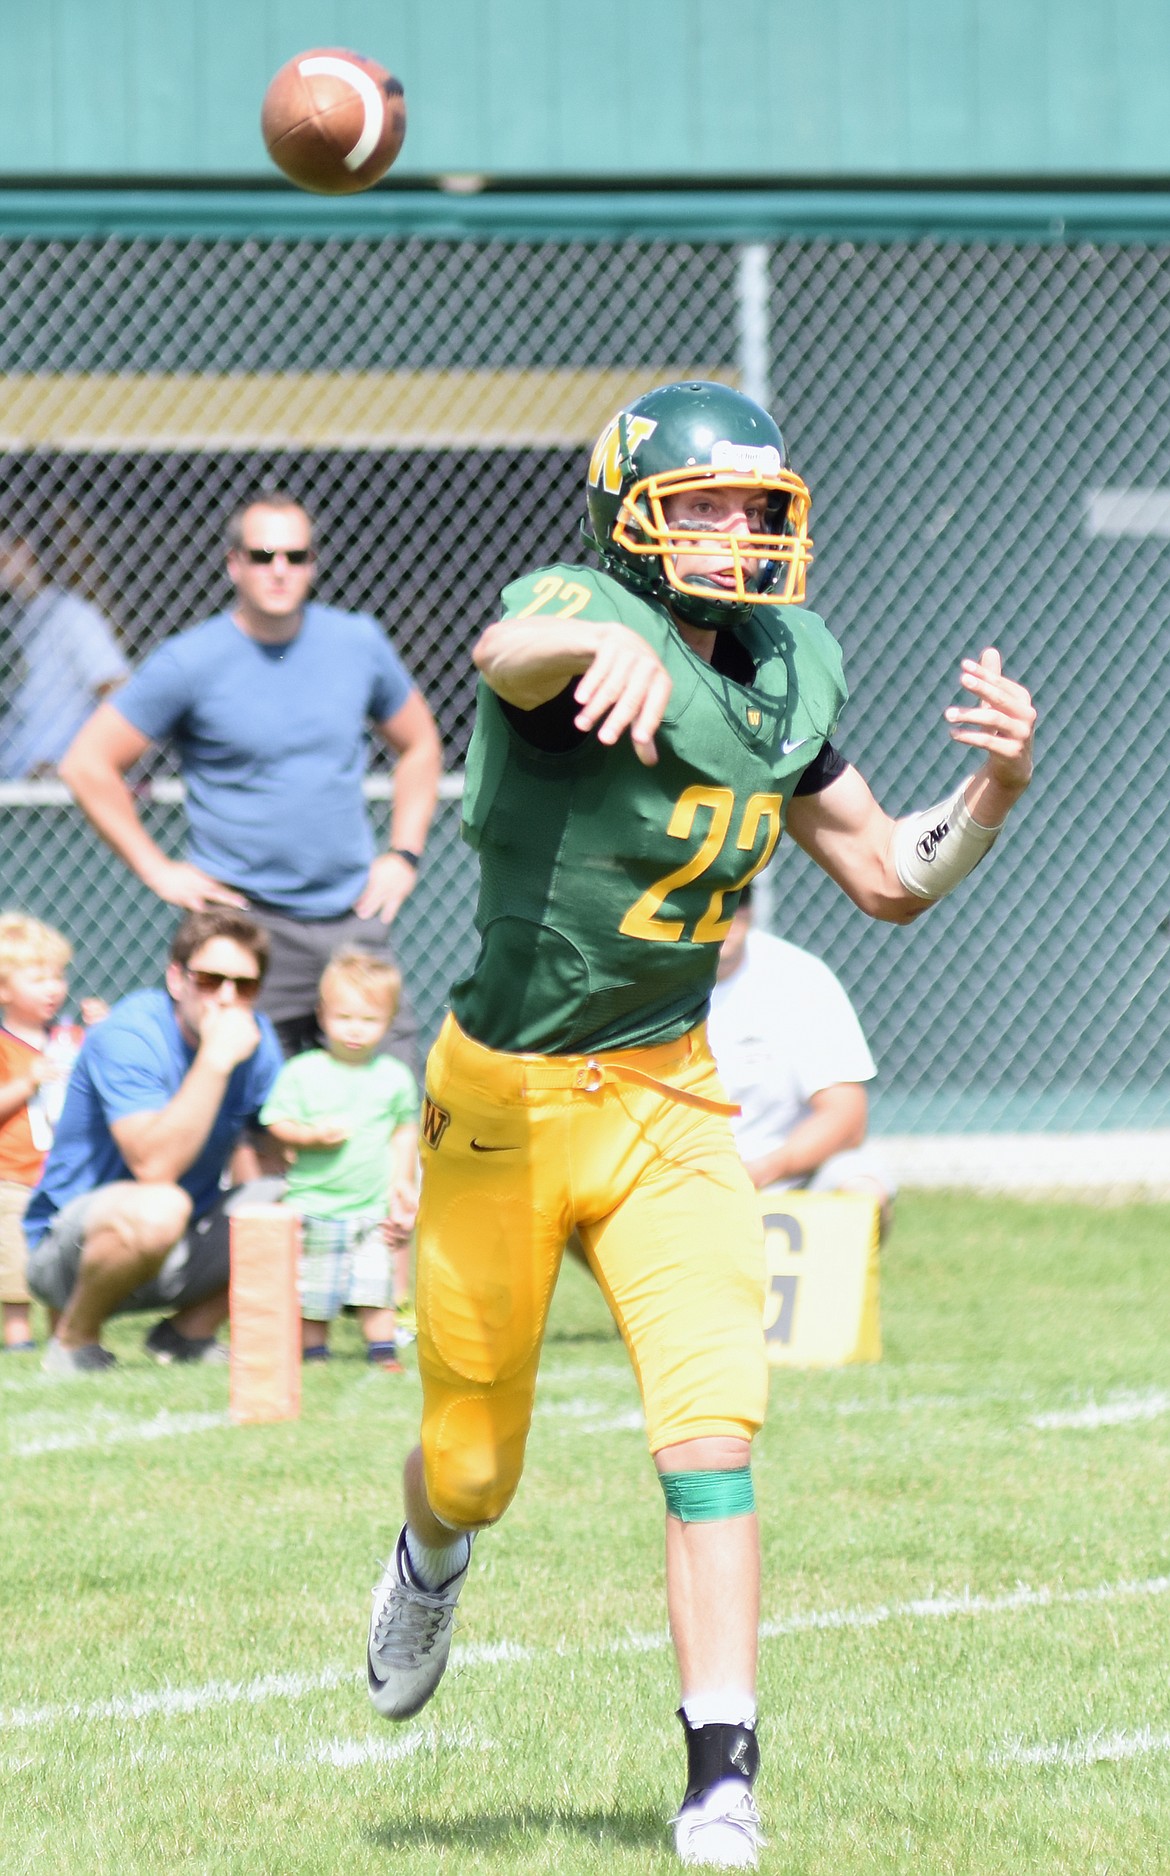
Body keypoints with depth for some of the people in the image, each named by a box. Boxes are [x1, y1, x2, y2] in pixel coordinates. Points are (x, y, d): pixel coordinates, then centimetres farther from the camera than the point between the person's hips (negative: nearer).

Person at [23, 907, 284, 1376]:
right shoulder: (128, 1035, -21)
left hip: (183, 1256, 7)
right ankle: (74, 1336, -11)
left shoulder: (256, 1038, 0)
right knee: (156, 1209, -39)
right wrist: (216, 1059, -35)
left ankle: (189, 1330, 7)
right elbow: (154, 1166, -33)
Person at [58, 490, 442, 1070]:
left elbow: (419, 745, 22)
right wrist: (157, 870, -3)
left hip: (354, 916, 4)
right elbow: (87, 765, -1)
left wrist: (404, 855, 11)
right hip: (245, 922, -4)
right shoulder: (189, 663, -5)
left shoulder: (358, 643, 6)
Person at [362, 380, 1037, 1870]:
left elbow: (891, 880, 14)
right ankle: (432, 1558, 49)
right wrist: (608, 641, -66)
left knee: (713, 1435, -14)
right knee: (475, 1464, 12)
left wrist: (995, 786, -5)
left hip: (667, 1097, 4)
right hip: (508, 1098, -4)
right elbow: (508, 651, -43)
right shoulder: (584, 618, -16)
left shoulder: (788, 679, 4)